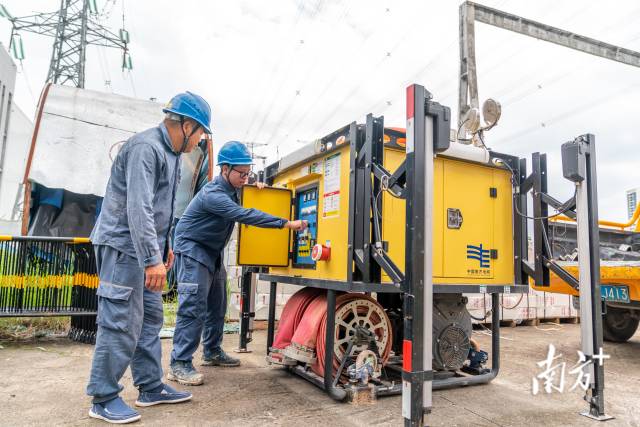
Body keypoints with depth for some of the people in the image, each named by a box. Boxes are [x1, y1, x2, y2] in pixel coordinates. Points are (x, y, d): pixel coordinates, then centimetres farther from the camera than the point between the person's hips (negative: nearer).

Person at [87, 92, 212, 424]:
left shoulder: (170, 153, 14)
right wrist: (152, 258, -28)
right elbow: (138, 208, -26)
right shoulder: (146, 147, -17)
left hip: (142, 247, 10)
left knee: (150, 318, 12)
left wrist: (164, 245, 21)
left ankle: (151, 388, 22)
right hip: (124, 246, -10)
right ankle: (103, 399, 10)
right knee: (120, 322, -4)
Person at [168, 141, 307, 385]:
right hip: (192, 249, -9)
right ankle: (179, 364, -8)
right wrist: (287, 223, -40)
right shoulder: (213, 194, -27)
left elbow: (241, 208, 23)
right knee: (193, 307, -14)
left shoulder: (232, 188, 2)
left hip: (213, 252, 9)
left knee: (217, 305, 12)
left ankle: (212, 352, 25)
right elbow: (244, 215, -38)